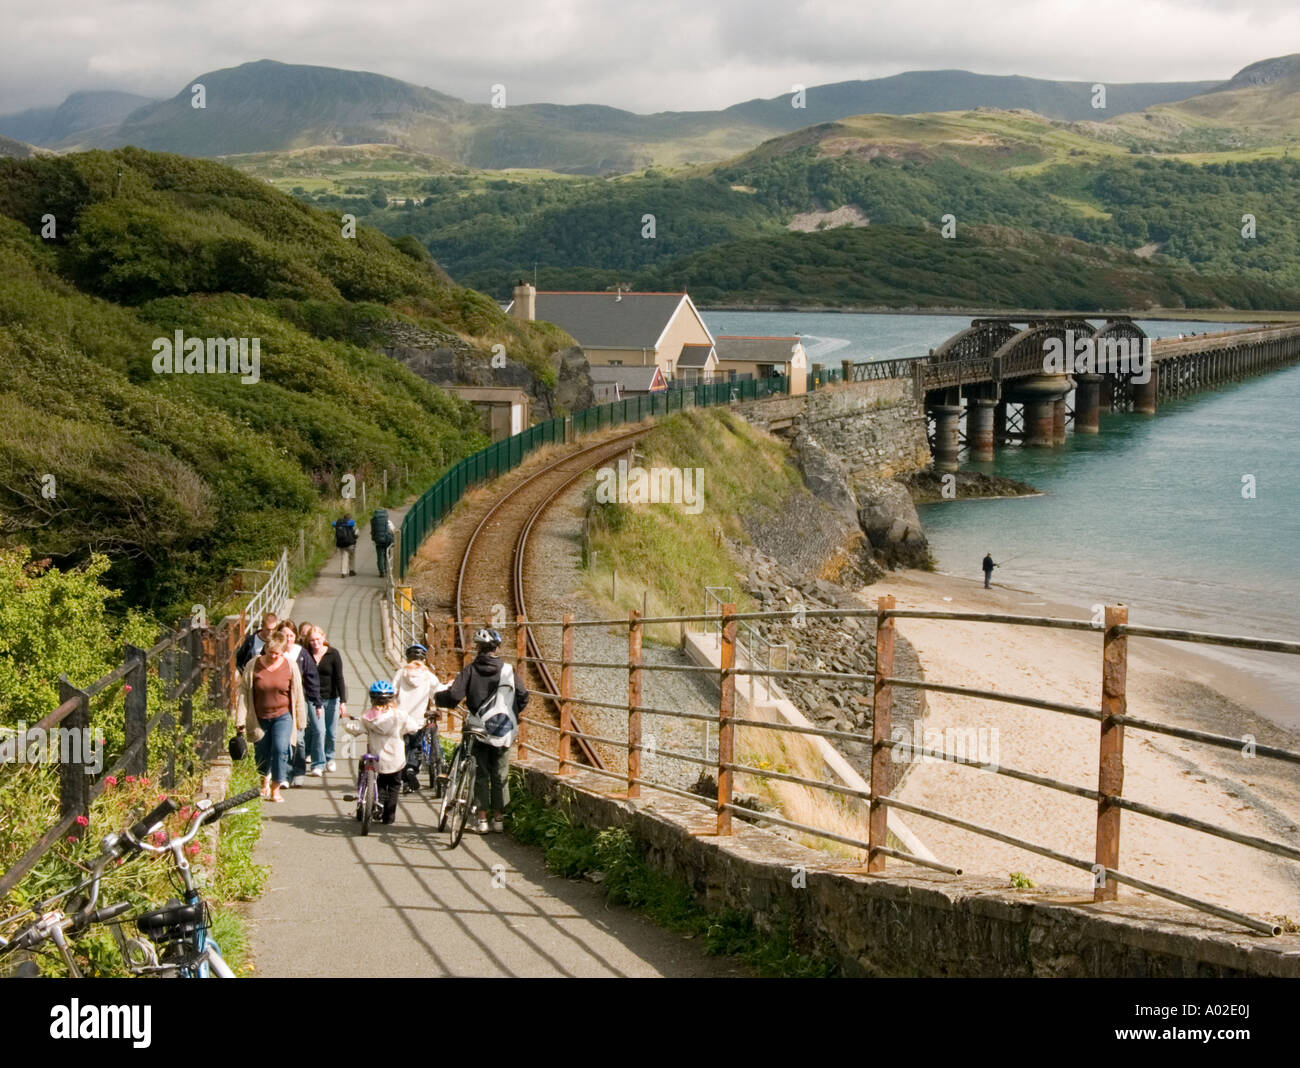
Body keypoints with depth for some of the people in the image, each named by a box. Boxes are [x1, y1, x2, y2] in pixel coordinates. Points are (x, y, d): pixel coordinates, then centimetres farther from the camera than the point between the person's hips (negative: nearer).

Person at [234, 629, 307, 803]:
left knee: (280, 749, -17)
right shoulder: (253, 665, -7)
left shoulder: (290, 666, -5)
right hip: (260, 717, 1)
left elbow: (297, 695, 4)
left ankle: (275, 788, -5)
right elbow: (244, 693, -2)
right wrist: (240, 721, -4)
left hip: (283, 716, -1)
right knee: (261, 753, 10)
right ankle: (265, 782, 39)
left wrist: (300, 721, 7)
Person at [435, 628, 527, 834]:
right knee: (500, 775, 10)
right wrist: (513, 714, 20)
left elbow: (453, 696, -13)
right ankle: (498, 819, 13)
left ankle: (482, 819, 6)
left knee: (480, 775, 8)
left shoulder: (470, 671, -6)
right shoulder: (507, 671, -3)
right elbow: (523, 696, 1)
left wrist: (436, 697, 8)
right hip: (503, 732, 0)